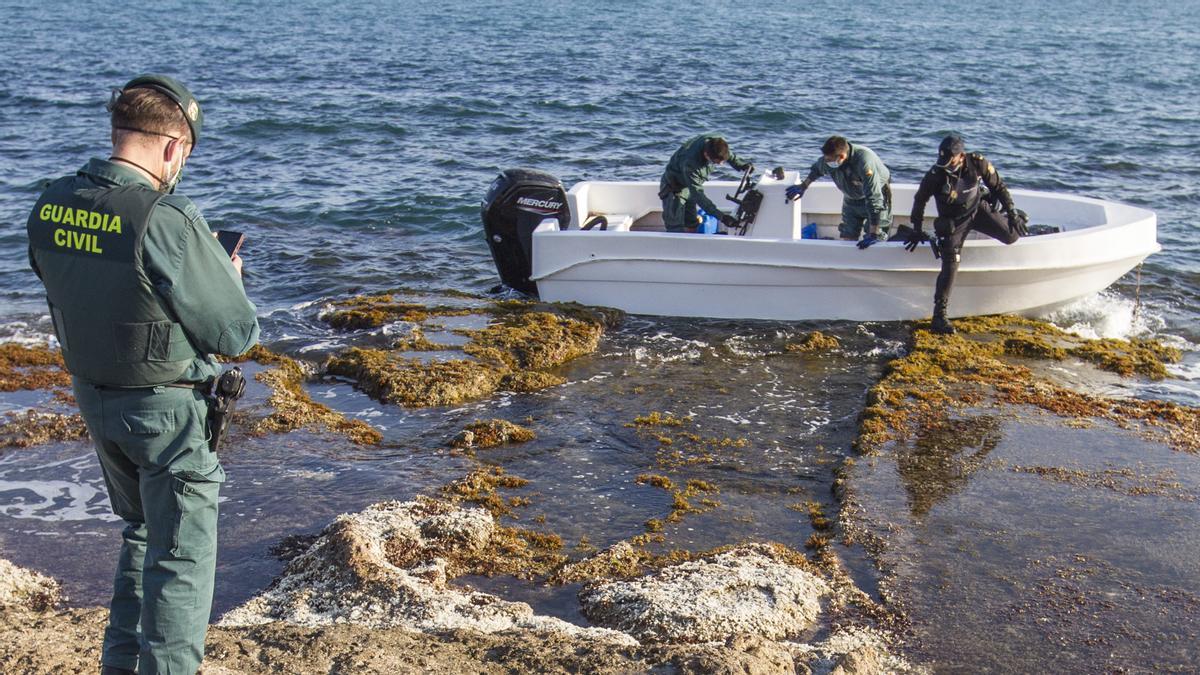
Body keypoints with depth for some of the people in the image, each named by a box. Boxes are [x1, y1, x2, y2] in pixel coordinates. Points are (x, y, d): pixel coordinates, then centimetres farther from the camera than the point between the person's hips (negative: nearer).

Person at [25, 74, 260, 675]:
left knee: (140, 532, 26)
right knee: (181, 558, 6)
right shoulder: (168, 220, -26)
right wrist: (228, 277, 2)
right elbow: (236, 334, -19)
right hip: (165, 408, -7)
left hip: (92, 397, 8)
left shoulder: (49, 207, -4)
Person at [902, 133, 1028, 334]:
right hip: (953, 220, -2)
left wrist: (1012, 214, -7)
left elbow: (998, 186, -8)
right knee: (950, 266, -14)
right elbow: (920, 200, -10)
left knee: (1011, 236, -8)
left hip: (977, 209, 2)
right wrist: (916, 230, -5)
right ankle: (939, 316, -9)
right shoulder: (936, 174, -26)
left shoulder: (978, 163, -22)